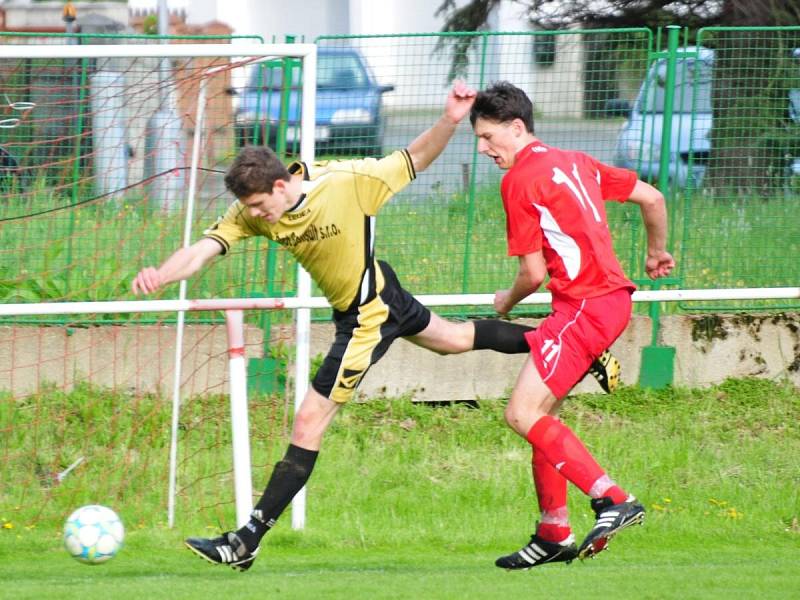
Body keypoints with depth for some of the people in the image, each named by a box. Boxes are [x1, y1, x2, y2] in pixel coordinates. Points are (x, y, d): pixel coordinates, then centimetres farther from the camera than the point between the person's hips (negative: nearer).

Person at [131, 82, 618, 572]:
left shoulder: (346, 182, -32)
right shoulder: (252, 212, -17)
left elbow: (415, 159, -21)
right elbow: (203, 250, -27)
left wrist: (451, 121, -38)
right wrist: (159, 276, -47)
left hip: (368, 317, -8)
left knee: (309, 421, -9)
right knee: (457, 338, 30)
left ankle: (247, 541, -3)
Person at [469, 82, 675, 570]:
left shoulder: (520, 180, -9)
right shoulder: (574, 163, 16)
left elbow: (534, 274, -10)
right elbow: (652, 198, 21)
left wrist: (507, 302, 12)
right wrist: (657, 253, 39)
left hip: (585, 305, -10)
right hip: (613, 297, 10)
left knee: (523, 415, -14)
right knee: (541, 412, 14)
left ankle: (614, 500, -20)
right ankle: (554, 534, 18)